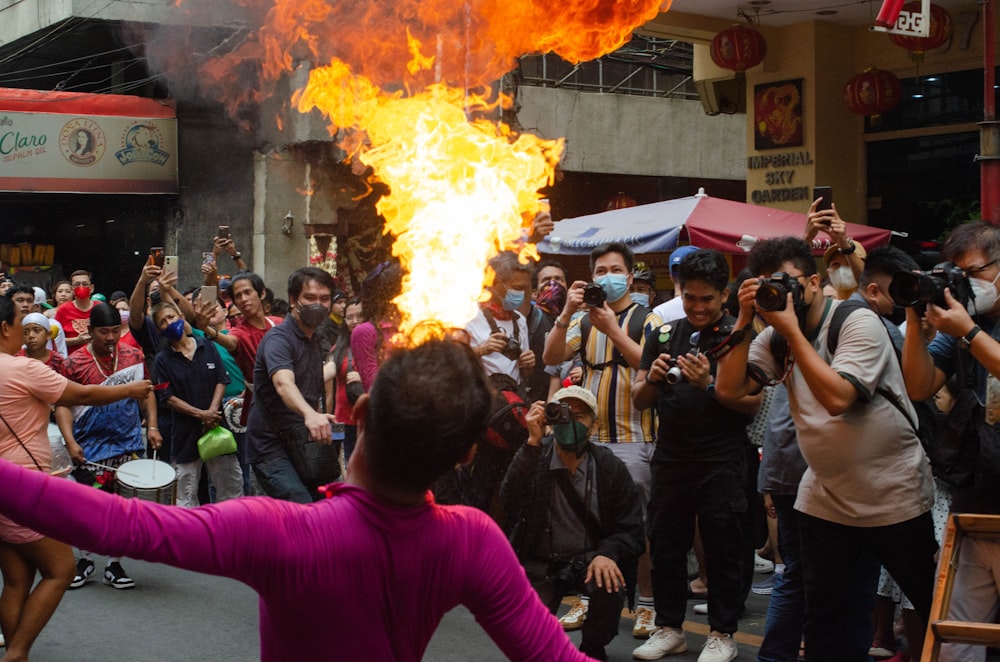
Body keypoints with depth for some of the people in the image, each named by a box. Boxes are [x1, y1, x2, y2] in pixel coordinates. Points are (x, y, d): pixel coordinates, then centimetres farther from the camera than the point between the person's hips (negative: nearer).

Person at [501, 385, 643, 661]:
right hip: (540, 563, 0)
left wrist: (607, 554, -26)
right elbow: (511, 502, -25)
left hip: (589, 559, 0)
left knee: (609, 585, -32)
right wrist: (533, 441, -29)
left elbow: (630, 530, -4)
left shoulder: (610, 468, -4)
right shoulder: (533, 457, -6)